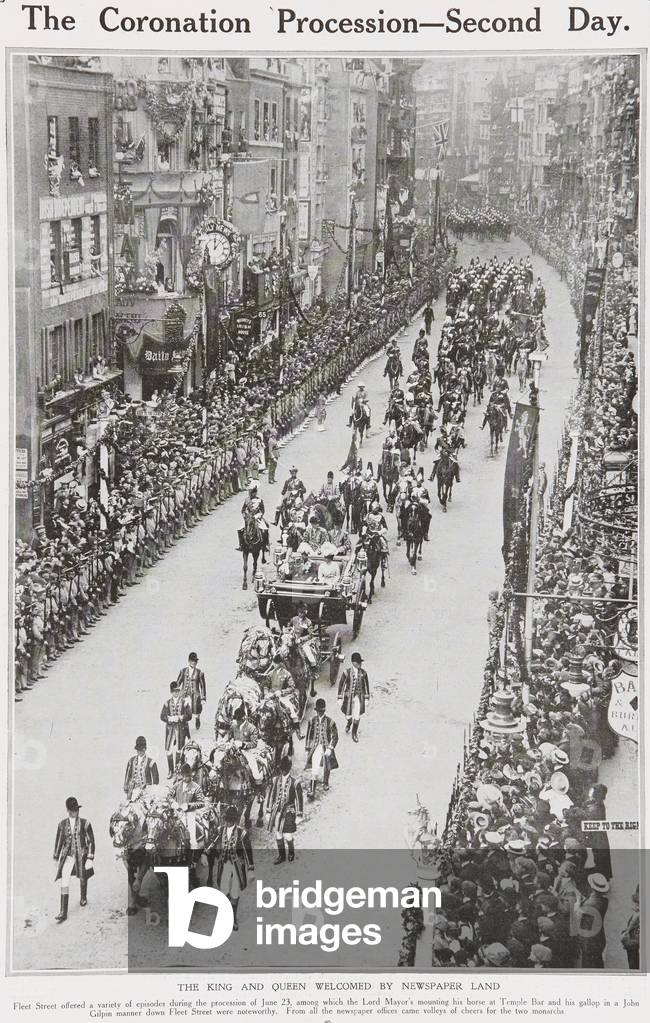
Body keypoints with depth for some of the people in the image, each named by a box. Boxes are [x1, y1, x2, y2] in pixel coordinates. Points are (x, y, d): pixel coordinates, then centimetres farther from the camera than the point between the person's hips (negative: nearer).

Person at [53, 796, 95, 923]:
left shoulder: (85, 823, -8)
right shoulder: (62, 824, -2)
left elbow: (91, 841, -6)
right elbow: (58, 841, 9)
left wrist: (90, 859, -12)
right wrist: (56, 858, 14)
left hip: (81, 855, -1)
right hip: (67, 856, 1)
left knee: (83, 879, 18)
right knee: (64, 882, -11)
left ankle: (83, 898, 50)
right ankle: (63, 912, -13)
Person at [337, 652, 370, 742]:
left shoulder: (363, 672, -7)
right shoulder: (347, 672, -15)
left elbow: (366, 685, 4)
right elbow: (341, 684, -6)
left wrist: (366, 698, 6)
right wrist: (340, 698, -5)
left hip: (359, 697, 1)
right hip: (349, 697, -1)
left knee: (357, 717, 2)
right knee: (348, 716, 13)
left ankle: (354, 734, 21)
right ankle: (349, 723, 49)